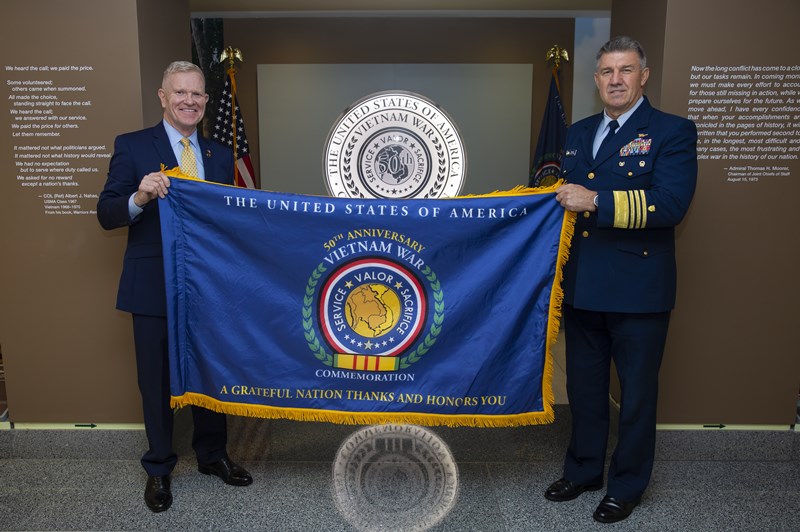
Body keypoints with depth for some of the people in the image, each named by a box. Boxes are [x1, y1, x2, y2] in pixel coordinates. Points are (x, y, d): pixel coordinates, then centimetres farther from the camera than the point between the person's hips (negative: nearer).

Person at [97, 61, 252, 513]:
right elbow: (106, 214, -9)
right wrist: (139, 197, -28)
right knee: (158, 381, 10)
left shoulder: (221, 155, 8)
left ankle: (212, 455, 36)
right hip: (154, 289, -3)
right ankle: (159, 468, 30)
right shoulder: (132, 146, -3)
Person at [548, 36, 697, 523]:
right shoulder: (580, 133, 13)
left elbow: (671, 204, -20)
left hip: (638, 290, -6)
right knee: (584, 385, 18)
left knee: (637, 392, 9)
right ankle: (584, 470, 37)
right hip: (581, 284, 6)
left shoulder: (672, 132, -6)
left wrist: (596, 201, -24)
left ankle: (628, 486, 28)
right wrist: (551, 196, 1)